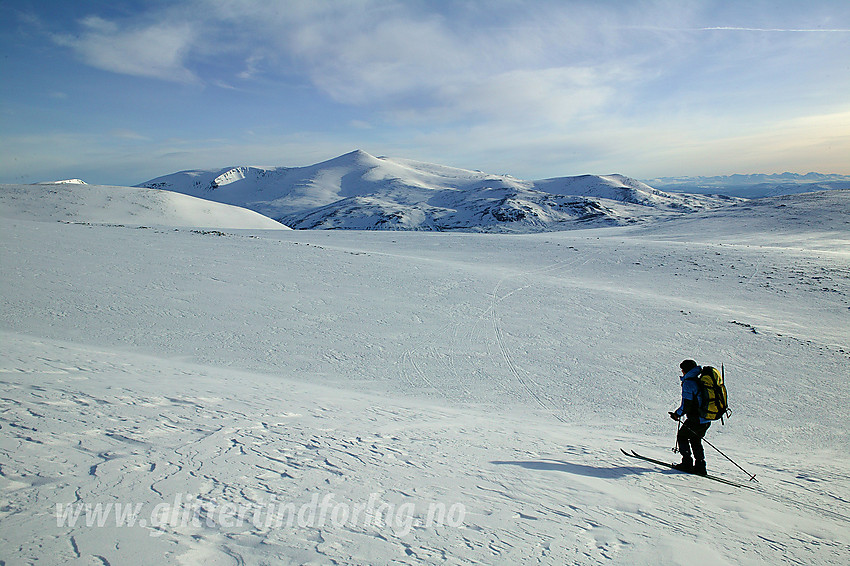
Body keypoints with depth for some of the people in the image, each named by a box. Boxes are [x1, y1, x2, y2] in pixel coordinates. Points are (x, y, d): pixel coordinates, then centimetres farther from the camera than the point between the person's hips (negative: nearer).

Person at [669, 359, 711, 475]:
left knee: (682, 437, 11)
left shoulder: (688, 383, -15)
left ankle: (688, 464, 9)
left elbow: (686, 406, -19)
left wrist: (677, 414, -4)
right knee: (695, 440, 22)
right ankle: (700, 467, 19)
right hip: (707, 420, 8)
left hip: (695, 420, -8)